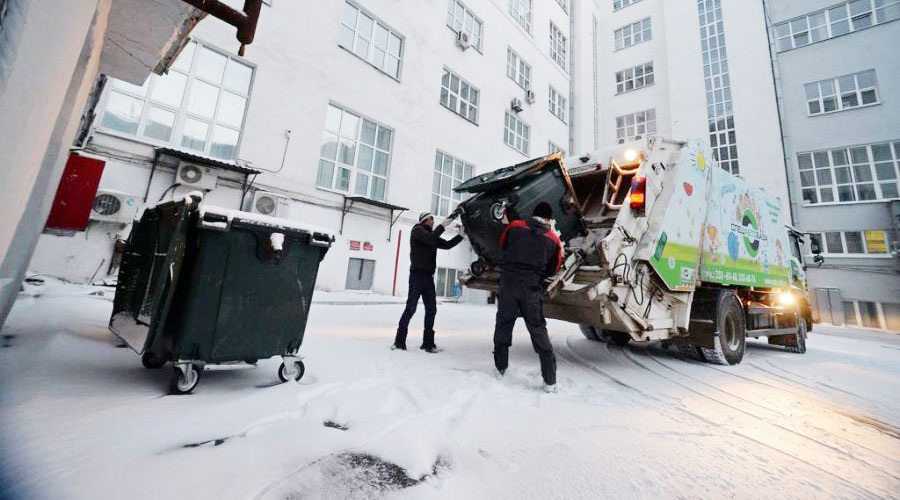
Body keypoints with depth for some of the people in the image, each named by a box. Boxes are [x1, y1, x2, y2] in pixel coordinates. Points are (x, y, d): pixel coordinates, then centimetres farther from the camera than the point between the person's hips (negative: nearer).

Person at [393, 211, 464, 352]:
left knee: (431, 309, 3)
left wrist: (461, 235, 9)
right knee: (411, 308, -8)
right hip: (417, 274, -7)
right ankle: (399, 341, 1)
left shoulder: (432, 235, 21)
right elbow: (430, 238, -19)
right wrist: (444, 224, -16)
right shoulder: (417, 230, 0)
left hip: (428, 276, 7)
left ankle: (428, 342, 10)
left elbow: (447, 245, 17)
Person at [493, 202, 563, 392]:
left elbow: (502, 244, 19)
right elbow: (553, 269, 8)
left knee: (503, 325, 15)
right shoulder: (553, 239, 3)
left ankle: (500, 368, 25)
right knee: (538, 330, 7)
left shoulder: (514, 226, 2)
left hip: (508, 282, 1)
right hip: (532, 287, 0)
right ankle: (550, 380, 9)